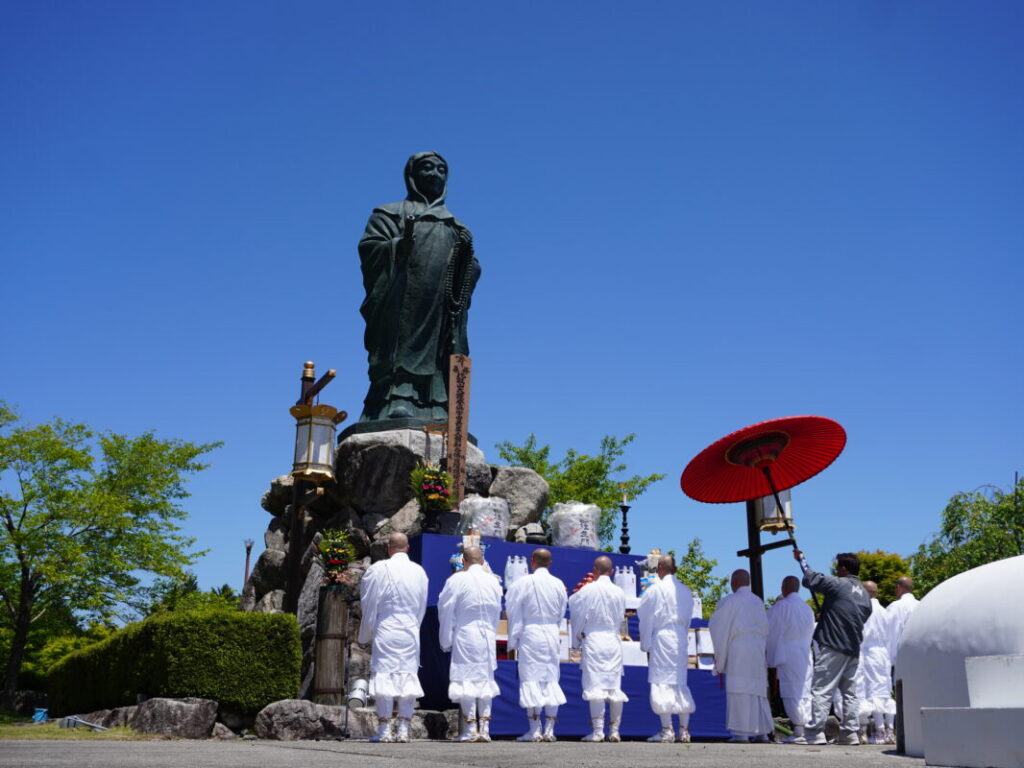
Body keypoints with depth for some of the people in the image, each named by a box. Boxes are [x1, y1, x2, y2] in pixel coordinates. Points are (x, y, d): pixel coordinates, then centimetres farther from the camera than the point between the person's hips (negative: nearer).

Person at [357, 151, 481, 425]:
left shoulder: (456, 227, 29)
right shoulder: (391, 214, 18)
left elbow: (472, 274, 21)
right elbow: (368, 249, 3)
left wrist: (467, 256, -1)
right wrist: (401, 244, -15)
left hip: (444, 311, 4)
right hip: (403, 302, -3)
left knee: (442, 366, -8)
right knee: (403, 352, -19)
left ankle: (439, 413, -15)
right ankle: (396, 401, -27)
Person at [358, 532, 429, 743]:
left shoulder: (379, 569, -6)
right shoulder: (419, 572, 5)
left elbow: (369, 604, -1)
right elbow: (422, 607, 11)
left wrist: (365, 634, 10)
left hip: (385, 632, -3)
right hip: (411, 633, 3)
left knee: (384, 675, 0)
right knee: (408, 676, 6)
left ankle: (384, 729, 0)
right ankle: (404, 729, 6)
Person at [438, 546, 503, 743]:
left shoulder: (457, 580, -7)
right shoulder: (493, 581, 6)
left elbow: (445, 610, -4)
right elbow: (497, 612, 11)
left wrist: (446, 641, 5)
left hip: (465, 636, -4)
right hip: (487, 637, 4)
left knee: (466, 678, 0)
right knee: (485, 678, 10)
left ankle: (470, 728, -1)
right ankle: (484, 728, 9)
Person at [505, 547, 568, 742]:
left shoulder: (523, 583, -6)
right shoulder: (558, 584, 5)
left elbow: (514, 614, -4)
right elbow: (561, 614, 12)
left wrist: (513, 642, 1)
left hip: (530, 633, -4)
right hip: (552, 634, 4)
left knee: (531, 678, 0)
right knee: (551, 679, 8)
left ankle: (535, 730, -2)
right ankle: (549, 729, 9)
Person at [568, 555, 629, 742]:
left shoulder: (587, 590, -6)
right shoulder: (619, 592, 4)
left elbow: (578, 615, -1)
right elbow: (621, 617, 13)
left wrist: (577, 639, 11)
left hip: (593, 640, -4)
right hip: (614, 641, 4)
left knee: (595, 684, -4)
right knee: (615, 687, 7)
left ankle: (597, 730, -7)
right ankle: (614, 730, 10)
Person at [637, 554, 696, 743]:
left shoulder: (655, 589, -7)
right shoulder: (686, 591, 11)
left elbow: (646, 618, -5)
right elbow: (688, 619, 15)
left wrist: (646, 645, 1)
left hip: (661, 638, -6)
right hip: (680, 640, 6)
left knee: (662, 682, -4)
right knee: (680, 683, 11)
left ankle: (666, 730, -5)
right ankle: (684, 729, 12)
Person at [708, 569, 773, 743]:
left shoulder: (729, 601, -3)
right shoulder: (759, 602, 14)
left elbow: (719, 626, 0)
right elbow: (765, 628, 18)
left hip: (737, 650, -6)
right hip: (758, 651, 6)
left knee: (739, 690, -7)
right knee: (758, 689, 10)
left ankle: (742, 732, -12)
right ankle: (762, 731, 10)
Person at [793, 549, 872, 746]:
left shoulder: (837, 584, -8)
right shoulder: (864, 594, 15)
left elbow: (810, 579, -7)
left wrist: (801, 559, 11)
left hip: (832, 647, -7)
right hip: (853, 649, 7)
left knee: (821, 690, -5)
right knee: (849, 692, 12)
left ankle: (815, 733, -8)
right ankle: (850, 733, 11)